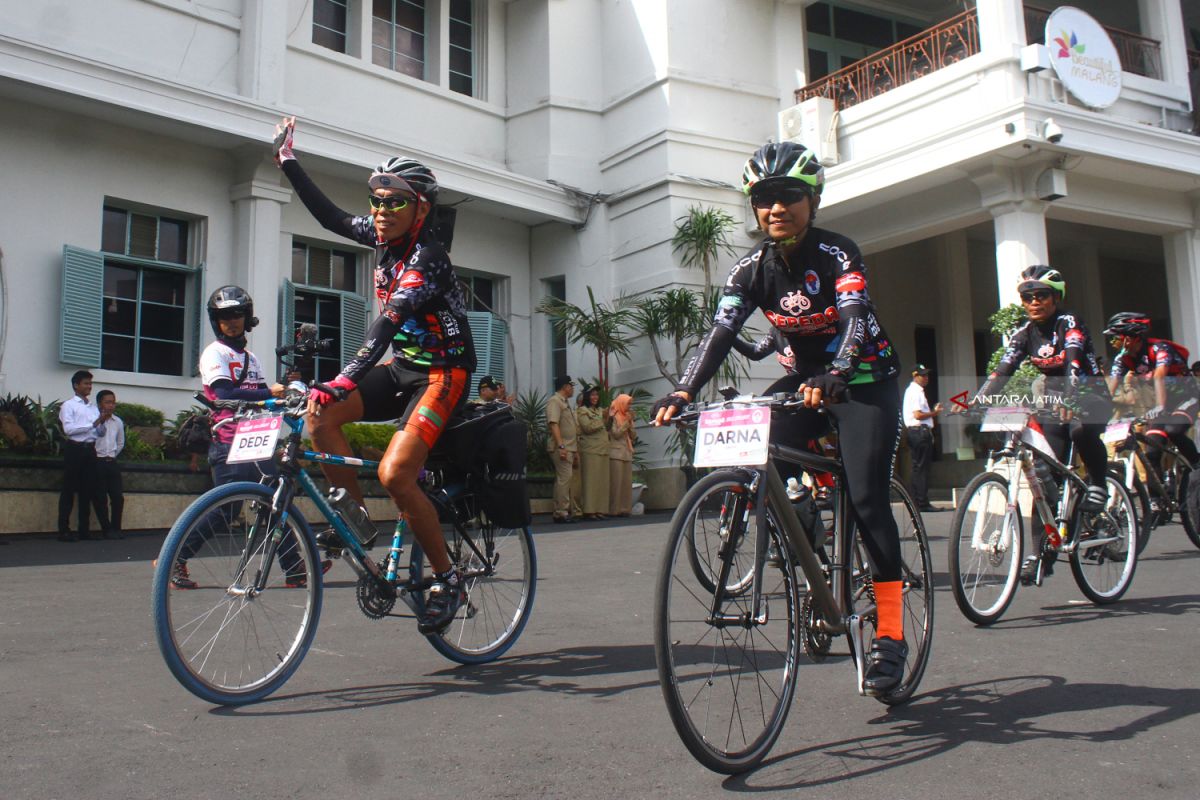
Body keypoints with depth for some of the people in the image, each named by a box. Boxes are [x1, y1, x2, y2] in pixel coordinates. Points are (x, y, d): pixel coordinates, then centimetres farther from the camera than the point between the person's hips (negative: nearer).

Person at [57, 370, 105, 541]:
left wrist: (102, 423, -5)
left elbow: (100, 432, 16)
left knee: (86, 490, 8)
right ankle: (64, 530, -1)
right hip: (74, 449, -6)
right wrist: (92, 424, -16)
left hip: (89, 450, 6)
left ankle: (84, 530, 13)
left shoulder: (93, 408, 17)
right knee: (69, 490, -4)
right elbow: (68, 429, -14)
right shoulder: (69, 405, -1)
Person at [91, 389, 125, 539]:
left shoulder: (118, 422, 11)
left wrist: (112, 456, 15)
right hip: (97, 462, -5)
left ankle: (116, 528, 13)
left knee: (118, 496, 2)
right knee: (100, 498, -1)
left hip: (112, 462, 5)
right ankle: (107, 529, 6)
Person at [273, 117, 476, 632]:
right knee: (319, 412, -14)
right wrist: (288, 163, 20)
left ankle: (448, 579, -6)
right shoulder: (386, 238, 4)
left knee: (394, 473, -24)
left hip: (443, 373, -8)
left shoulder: (427, 259, -21)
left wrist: (345, 380, -45)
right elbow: (331, 217, 19)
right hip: (401, 366, 8)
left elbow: (386, 323, -34)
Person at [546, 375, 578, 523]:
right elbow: (553, 424, -19)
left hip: (569, 448, 10)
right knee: (564, 478, -13)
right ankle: (561, 512, -12)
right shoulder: (554, 401, -7)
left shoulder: (565, 403, 22)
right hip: (561, 448, -10)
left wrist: (575, 450, 22)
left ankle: (562, 512, 13)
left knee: (565, 479, 10)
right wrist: (561, 446, -26)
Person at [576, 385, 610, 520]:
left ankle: (599, 510, 5)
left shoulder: (600, 410, 21)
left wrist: (608, 419, 4)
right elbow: (587, 427, -10)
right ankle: (589, 511, -8)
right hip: (590, 449, -6)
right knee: (590, 480, -8)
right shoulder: (582, 410, 1)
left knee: (602, 480, 3)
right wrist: (602, 419, -10)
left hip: (603, 449, 7)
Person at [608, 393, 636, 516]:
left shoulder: (627, 417, 17)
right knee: (616, 481, -9)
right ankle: (615, 509, -9)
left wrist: (630, 423, 1)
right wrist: (627, 422, -10)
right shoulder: (614, 417, -3)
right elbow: (616, 434, -12)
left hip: (627, 453, 7)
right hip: (616, 453, -7)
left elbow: (632, 436, 14)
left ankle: (625, 508, 3)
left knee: (627, 482, 2)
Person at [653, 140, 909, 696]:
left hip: (864, 381, -4)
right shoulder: (753, 268, -6)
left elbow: (855, 321, -33)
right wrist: (682, 393, -33)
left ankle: (890, 634, -7)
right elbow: (720, 334, -17)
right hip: (808, 379, 5)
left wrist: (831, 378, -53)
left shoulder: (837, 254, -18)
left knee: (865, 497, -18)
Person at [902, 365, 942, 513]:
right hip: (920, 431, -11)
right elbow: (917, 415, -19)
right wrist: (934, 413, -7)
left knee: (918, 468, 11)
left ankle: (918, 502, 14)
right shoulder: (915, 391, -12)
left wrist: (933, 411, 11)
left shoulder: (915, 390, 20)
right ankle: (923, 502, -8)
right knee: (922, 468, -9)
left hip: (915, 432, 11)